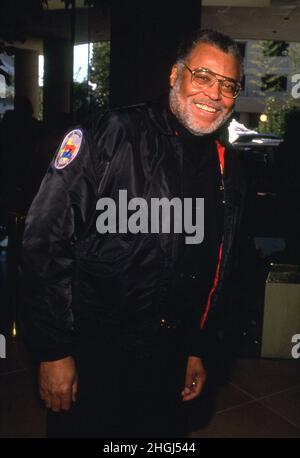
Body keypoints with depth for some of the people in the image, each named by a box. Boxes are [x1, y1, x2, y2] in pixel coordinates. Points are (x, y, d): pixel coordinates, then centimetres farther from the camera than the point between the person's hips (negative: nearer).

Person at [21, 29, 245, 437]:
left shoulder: (227, 170, 5)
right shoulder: (112, 136, -15)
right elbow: (46, 241, -17)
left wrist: (198, 349, 15)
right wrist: (54, 352, -16)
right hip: (91, 355, -5)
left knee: (164, 434, 20)